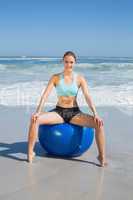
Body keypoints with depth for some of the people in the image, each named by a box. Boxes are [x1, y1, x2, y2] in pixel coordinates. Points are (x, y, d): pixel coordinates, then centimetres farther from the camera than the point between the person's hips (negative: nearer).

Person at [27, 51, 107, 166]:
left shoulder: (80, 78, -2)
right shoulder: (55, 77, -1)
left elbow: (88, 97, -9)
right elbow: (45, 95, -9)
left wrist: (95, 114, -23)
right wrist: (38, 112, -23)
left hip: (75, 113, 0)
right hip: (58, 112, 1)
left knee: (99, 124, -26)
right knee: (35, 120, -27)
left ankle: (101, 156, -12)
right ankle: (30, 152, -14)